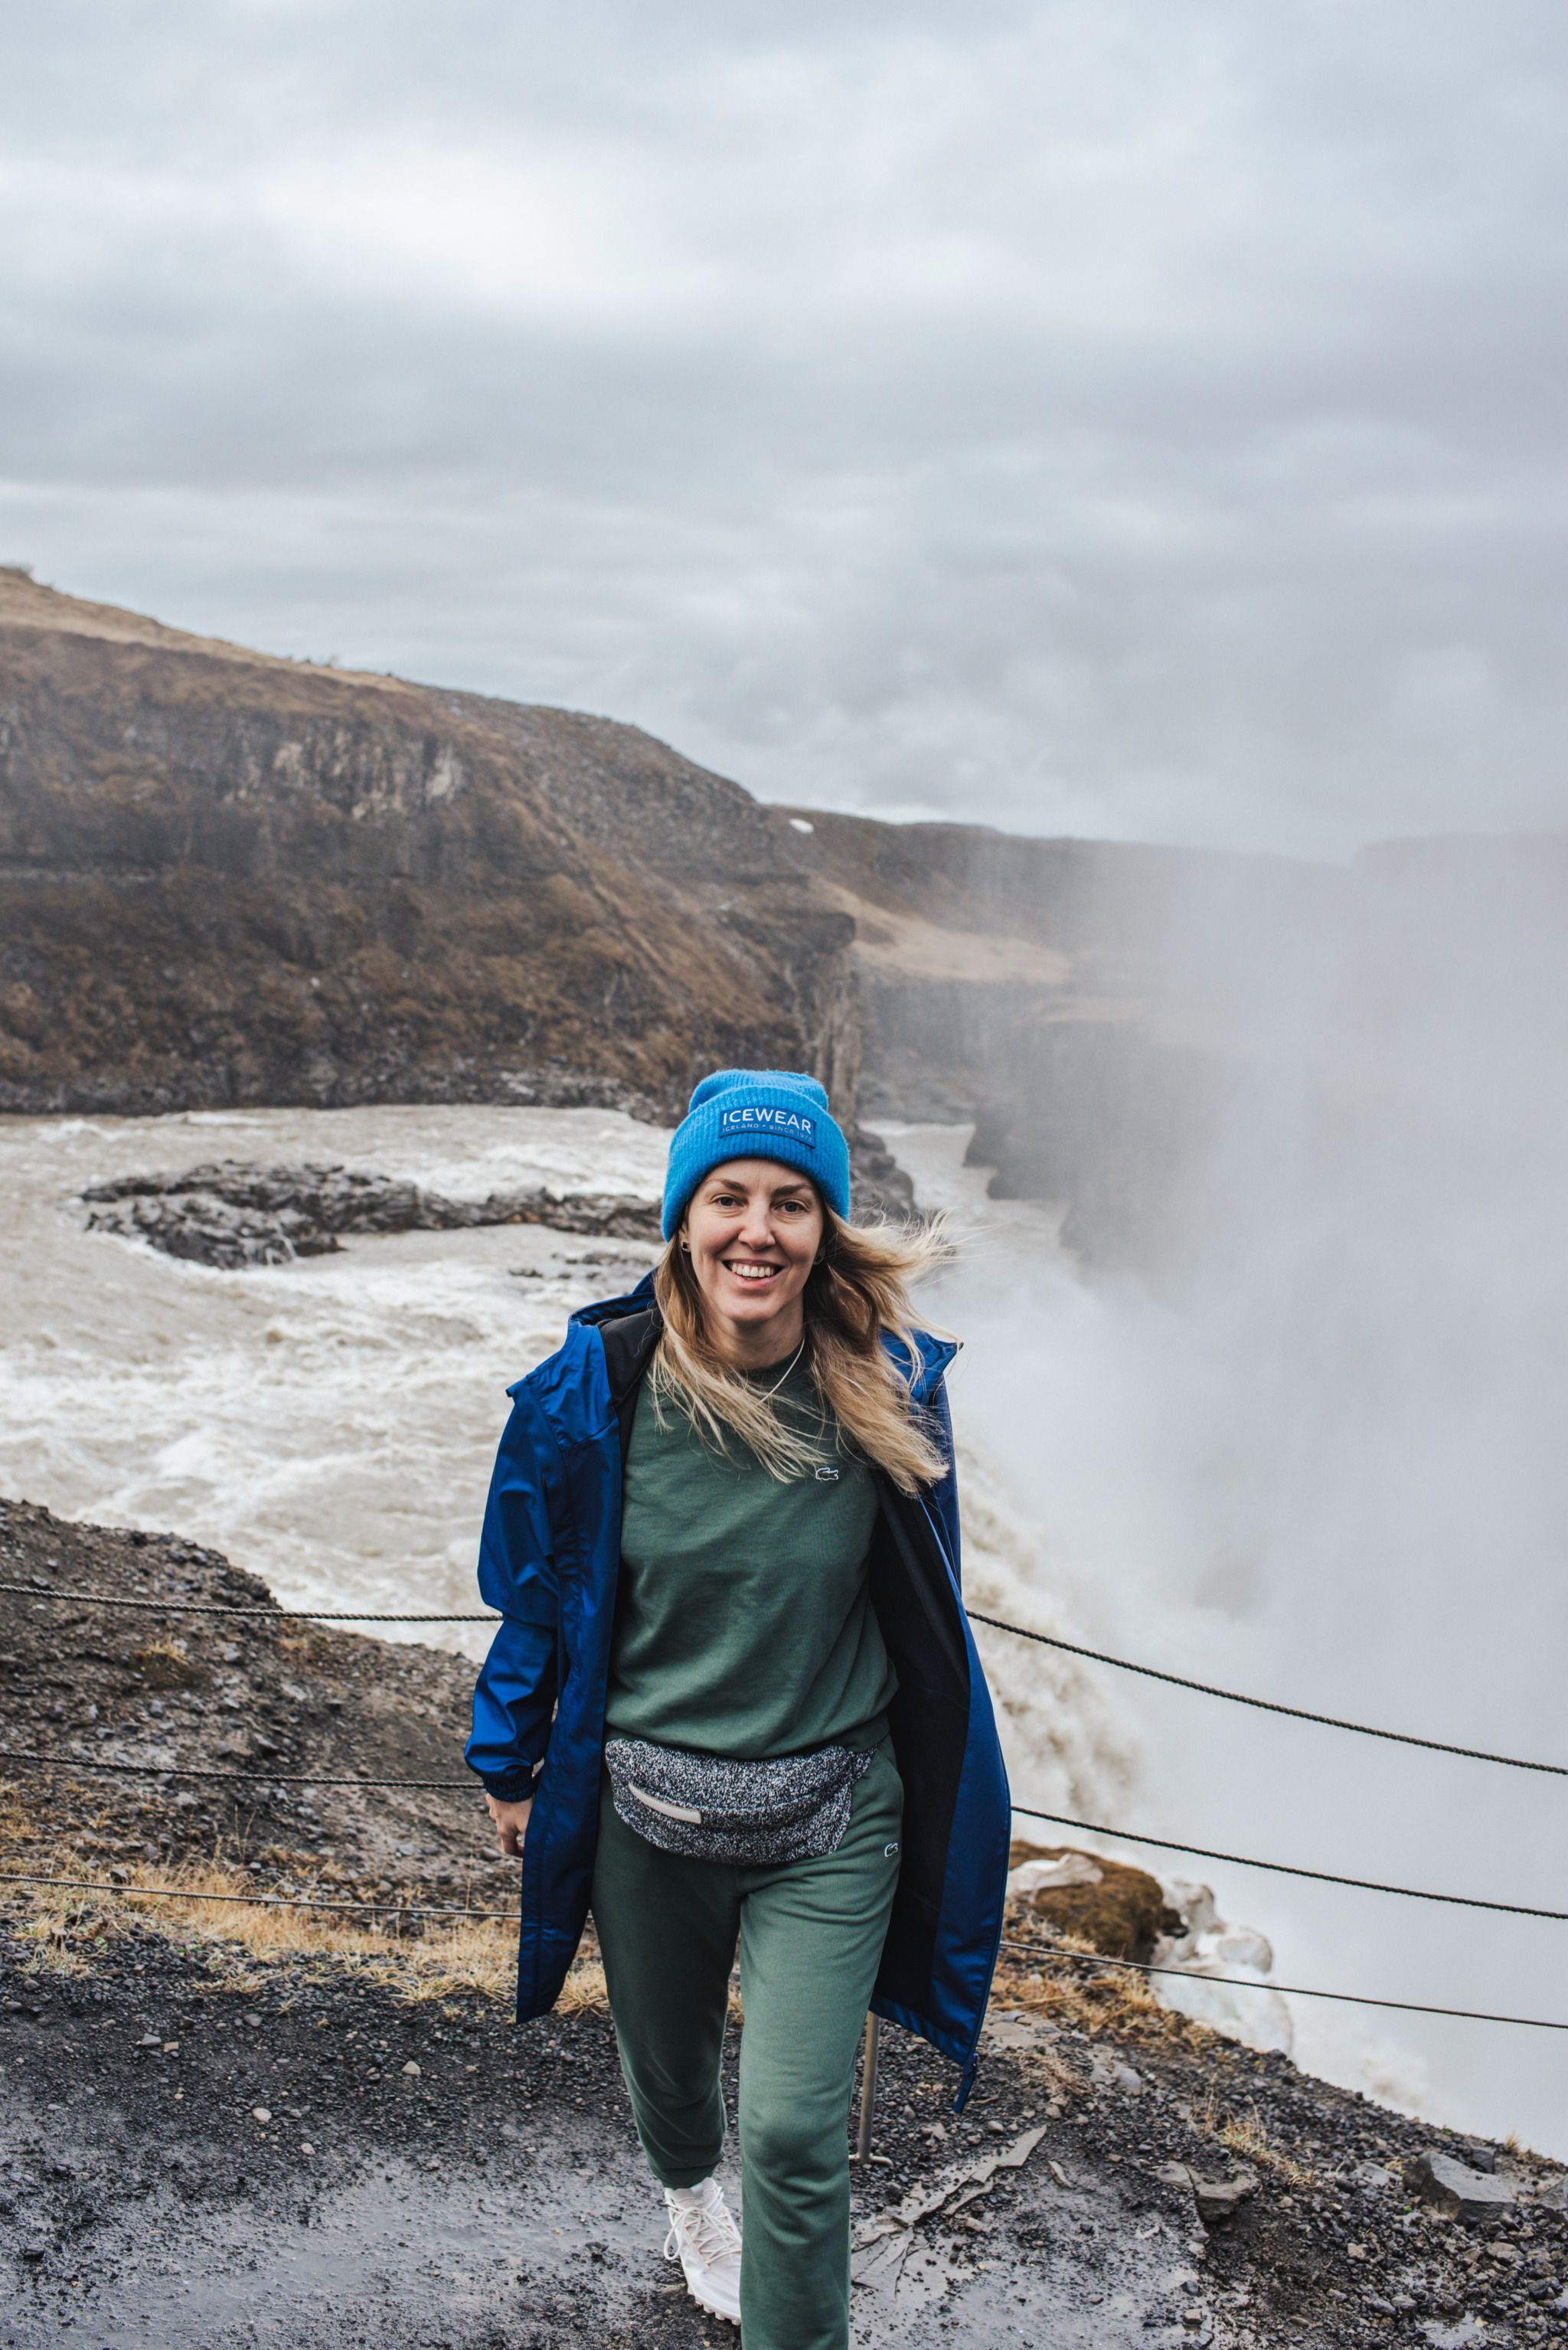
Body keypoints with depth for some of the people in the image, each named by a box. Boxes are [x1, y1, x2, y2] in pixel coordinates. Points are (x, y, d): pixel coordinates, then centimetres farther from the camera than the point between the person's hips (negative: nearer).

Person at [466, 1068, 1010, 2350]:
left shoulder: (887, 1389, -14)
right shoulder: (601, 1389, -16)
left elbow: (924, 1609, 1)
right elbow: (540, 1595, -1)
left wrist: (943, 1798, 10)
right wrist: (511, 1765, 9)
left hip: (832, 1821, -1)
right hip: (648, 1809, 2)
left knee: (797, 2135, -5)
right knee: (668, 2057, 26)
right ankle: (688, 2189, 61)